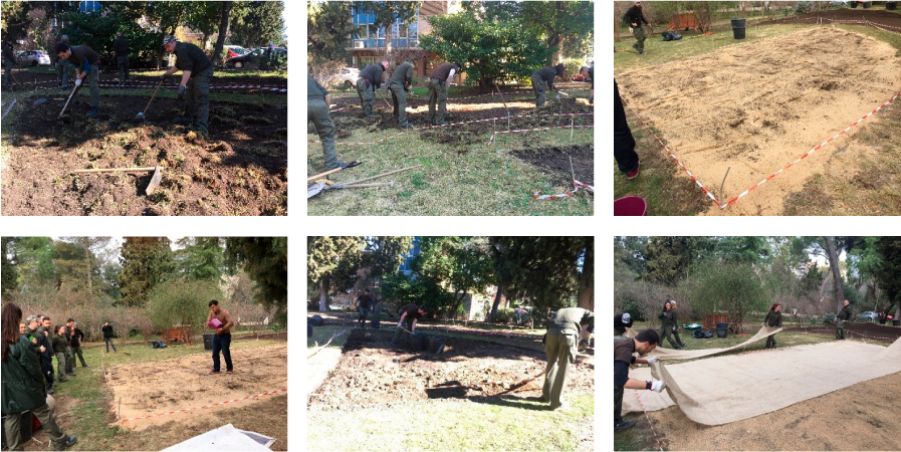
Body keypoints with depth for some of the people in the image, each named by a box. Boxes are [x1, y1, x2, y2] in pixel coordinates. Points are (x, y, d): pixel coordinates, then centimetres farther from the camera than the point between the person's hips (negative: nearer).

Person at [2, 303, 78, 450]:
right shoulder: (20, 341, -20)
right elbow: (33, 367, -13)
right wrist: (41, 386, 1)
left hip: (7, 390, 4)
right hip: (26, 388, -4)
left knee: (11, 421, 11)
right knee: (44, 415, 13)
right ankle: (60, 442, 27)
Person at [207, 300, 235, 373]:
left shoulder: (224, 313, -16)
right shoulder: (212, 313, 4)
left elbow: (231, 322, -26)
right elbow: (208, 322, 5)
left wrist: (222, 329, -32)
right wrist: (209, 323, -18)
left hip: (225, 335, -7)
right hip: (217, 335, 7)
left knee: (226, 353, -6)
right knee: (215, 353, 4)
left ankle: (229, 368, 8)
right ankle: (216, 369, 12)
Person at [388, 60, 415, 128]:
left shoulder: (400, 66, 31)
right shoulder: (409, 66, 8)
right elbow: (409, 76, -9)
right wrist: (410, 84, 10)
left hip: (391, 84, 8)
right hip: (398, 85, -8)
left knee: (396, 104, 17)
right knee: (402, 104, -11)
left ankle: (398, 121, 24)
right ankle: (403, 124, -18)